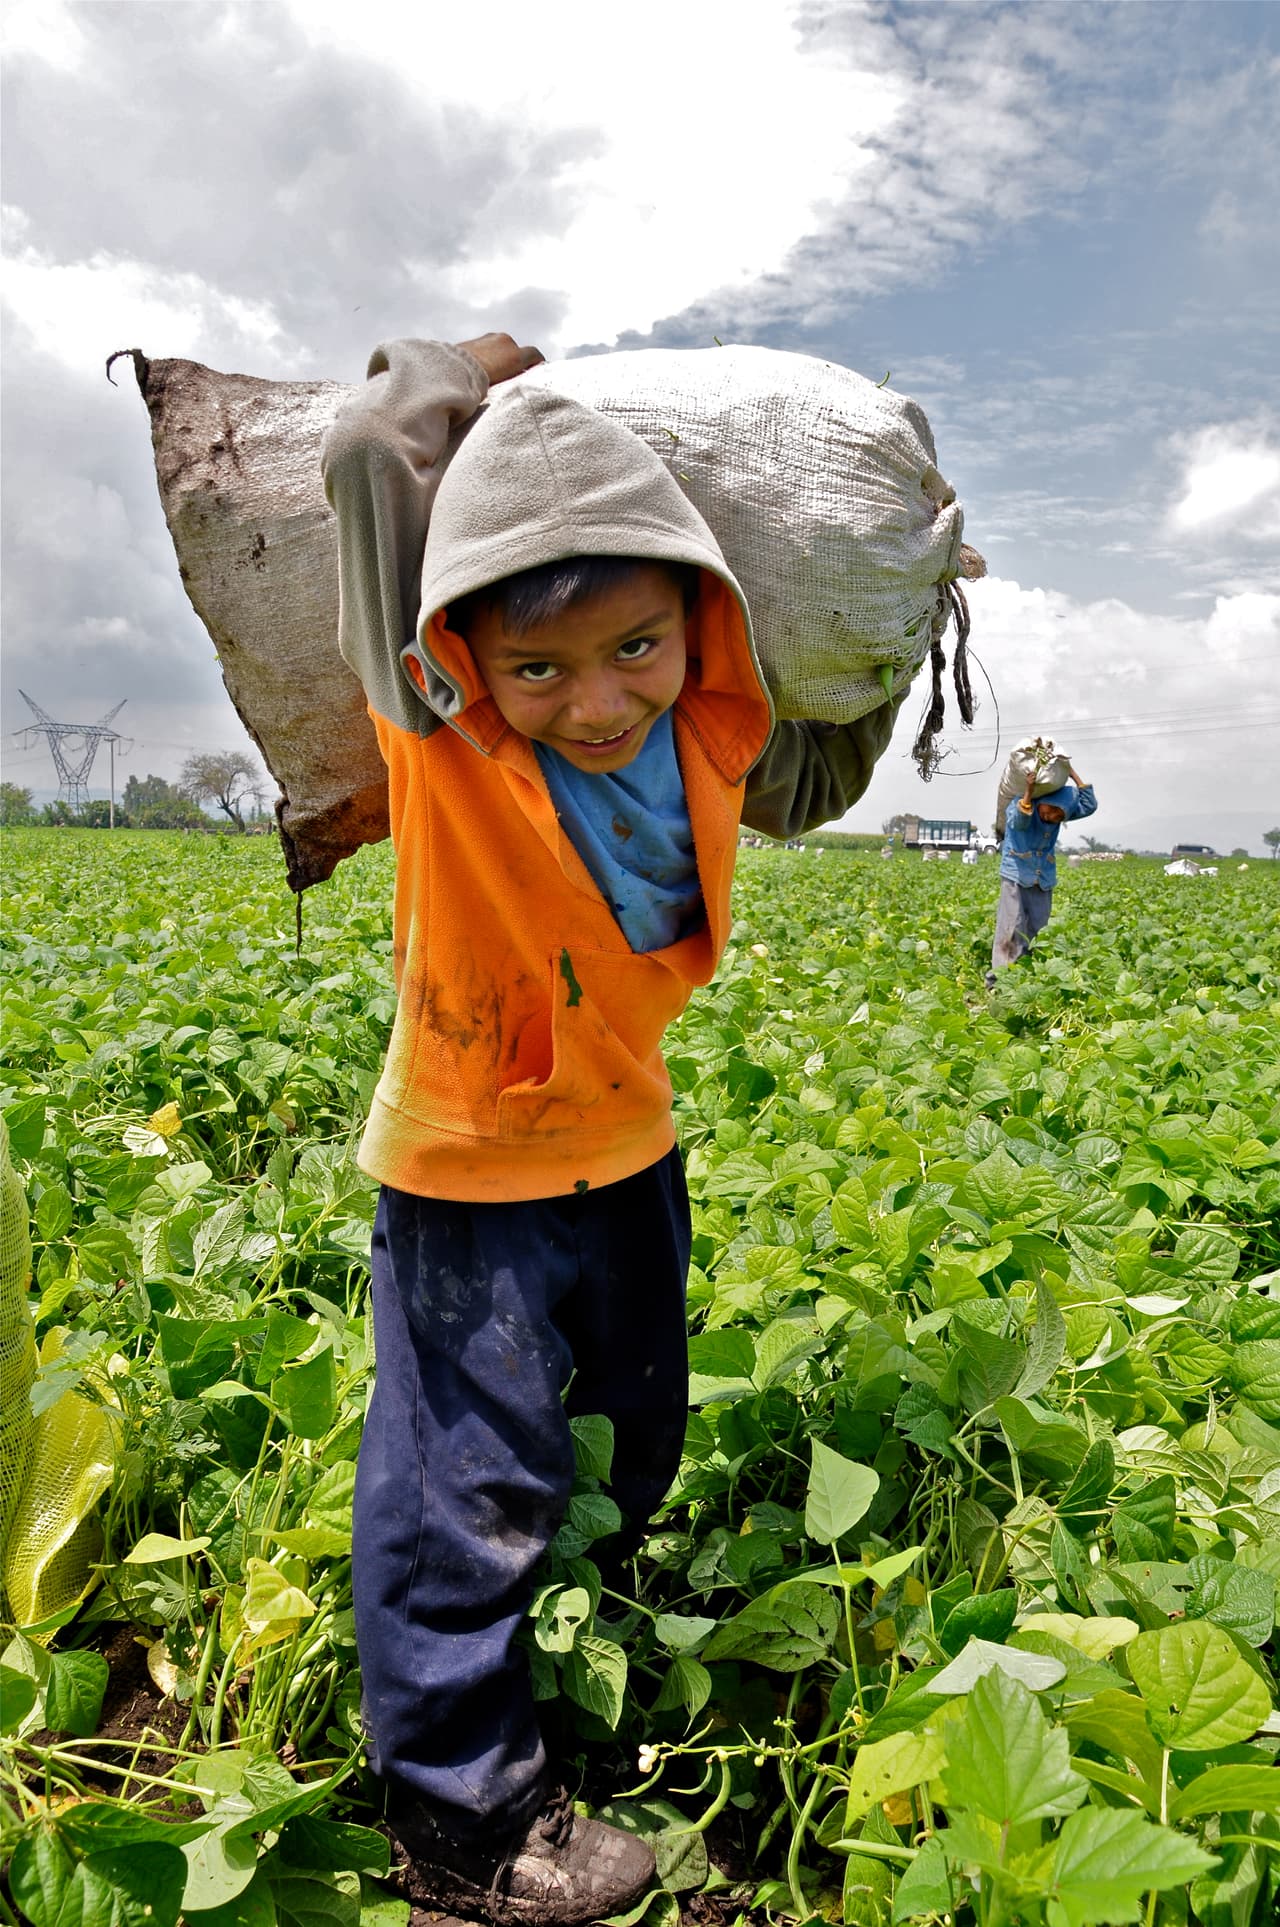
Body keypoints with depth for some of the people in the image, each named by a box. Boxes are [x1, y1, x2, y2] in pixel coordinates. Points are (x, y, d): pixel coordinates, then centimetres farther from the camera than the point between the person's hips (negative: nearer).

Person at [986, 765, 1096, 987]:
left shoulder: (1058, 815, 3)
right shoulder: (1019, 805, -11)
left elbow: (1089, 806, -3)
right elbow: (1019, 821, -33)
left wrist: (1072, 774, -6)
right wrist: (1029, 794, -48)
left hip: (1043, 880, 5)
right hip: (1016, 876, -5)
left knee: (1037, 928, 4)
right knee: (1012, 927, -11)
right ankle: (998, 977, -9)